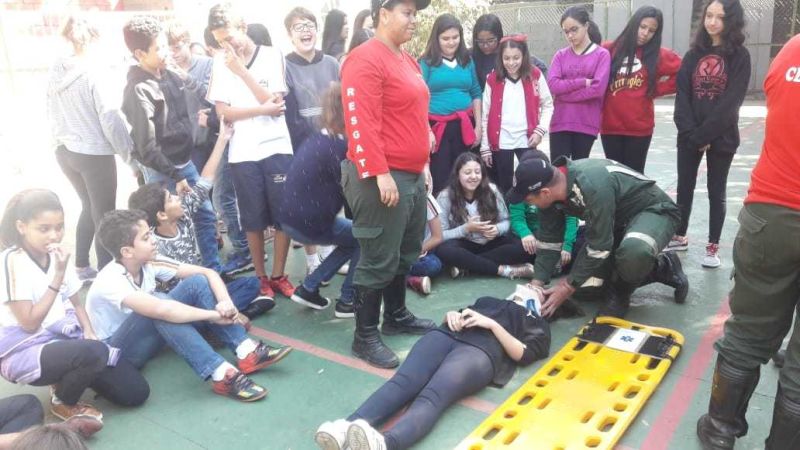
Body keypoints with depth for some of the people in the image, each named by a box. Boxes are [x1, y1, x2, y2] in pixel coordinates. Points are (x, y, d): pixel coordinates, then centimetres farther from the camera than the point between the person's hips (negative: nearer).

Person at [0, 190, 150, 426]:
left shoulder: (55, 256, 5)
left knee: (136, 392, -6)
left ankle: (70, 375, 16)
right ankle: (63, 402, -5)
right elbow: (30, 324, -19)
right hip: (24, 353, -6)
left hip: (65, 340, 6)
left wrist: (89, 333, -5)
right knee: (94, 352, -38)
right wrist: (58, 275, -22)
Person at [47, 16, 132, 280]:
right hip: (95, 154, -7)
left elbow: (51, 113, 12)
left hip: (65, 151, 8)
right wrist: (128, 151, -7)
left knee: (89, 207, 22)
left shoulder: (56, 73, 4)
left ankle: (82, 266, 29)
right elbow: (110, 117, -17)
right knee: (104, 213, 5)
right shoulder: (92, 73, -18)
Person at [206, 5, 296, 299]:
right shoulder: (221, 65, 5)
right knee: (253, 220, 7)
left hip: (276, 147, -1)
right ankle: (261, 277, 21)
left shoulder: (272, 56, 1)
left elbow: (275, 103, -8)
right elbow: (223, 112, -1)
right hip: (242, 153, 1)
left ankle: (279, 275, 18)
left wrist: (241, 70, -10)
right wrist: (261, 110, -11)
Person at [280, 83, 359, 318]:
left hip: (292, 218, 9)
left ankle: (308, 288, 19)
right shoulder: (338, 146, -18)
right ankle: (347, 301, 9)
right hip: (308, 223, -8)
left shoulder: (317, 139, 9)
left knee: (353, 239, 21)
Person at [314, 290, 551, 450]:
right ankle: (347, 428, -51)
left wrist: (492, 324, 0)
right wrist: (452, 315, 9)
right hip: (445, 335, 4)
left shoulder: (538, 325, 29)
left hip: (480, 350, -4)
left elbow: (522, 355, 9)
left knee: (431, 397, -35)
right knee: (401, 382, -27)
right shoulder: (488, 300, 41)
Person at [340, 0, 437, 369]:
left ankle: (397, 316, 35)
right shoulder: (365, 59, -14)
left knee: (406, 254, 18)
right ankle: (365, 337, 11)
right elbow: (361, 124, -21)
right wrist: (380, 173, -24)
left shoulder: (408, 60, 17)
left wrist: (423, 164, 21)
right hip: (381, 177, -10)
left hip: (412, 175, 10)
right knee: (379, 261, -2)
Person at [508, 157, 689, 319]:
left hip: (654, 210, -8)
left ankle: (621, 292, -8)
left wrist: (569, 287, -23)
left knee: (634, 252, -41)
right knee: (584, 279, -2)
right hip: (618, 220, 8)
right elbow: (548, 240, -5)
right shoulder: (551, 187, -14)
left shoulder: (592, 186, -38)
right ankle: (661, 268, 12)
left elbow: (599, 246, -31)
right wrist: (537, 283, -12)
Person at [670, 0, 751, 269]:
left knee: (716, 191, 5)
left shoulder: (739, 56, -3)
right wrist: (689, 131, -12)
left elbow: (731, 101, -11)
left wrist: (704, 134, -15)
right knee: (684, 187, 10)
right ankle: (680, 237, 25)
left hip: (721, 137, -3)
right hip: (689, 135, 4)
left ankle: (713, 247, 12)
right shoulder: (694, 54, 8)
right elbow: (682, 94, 0)